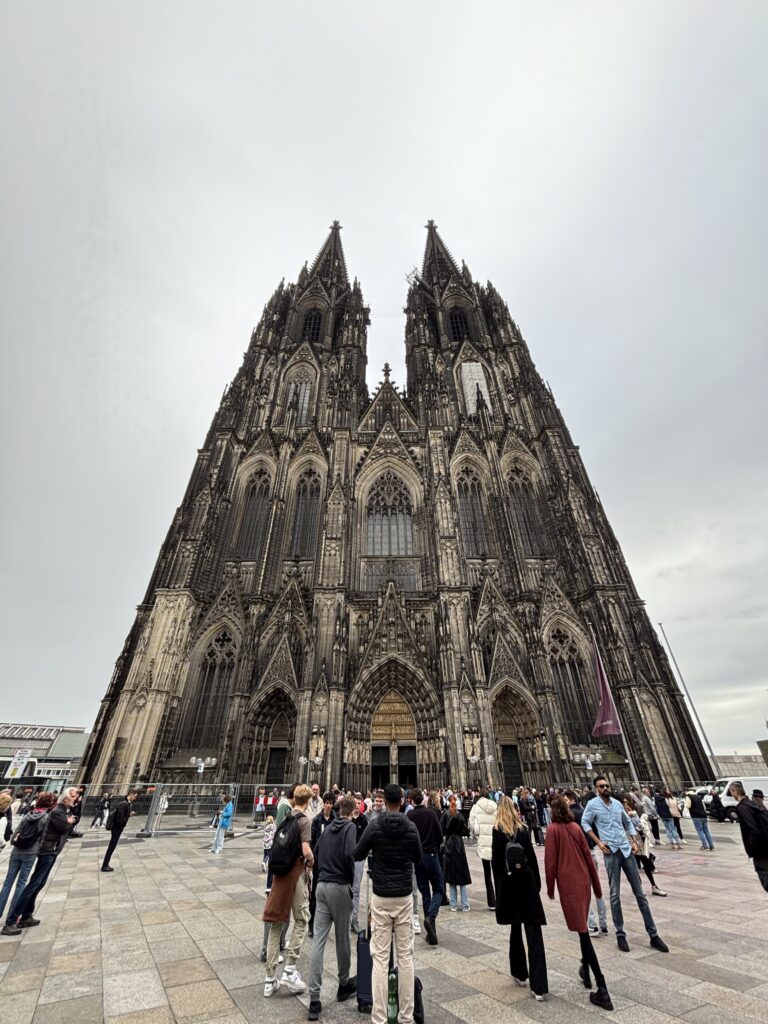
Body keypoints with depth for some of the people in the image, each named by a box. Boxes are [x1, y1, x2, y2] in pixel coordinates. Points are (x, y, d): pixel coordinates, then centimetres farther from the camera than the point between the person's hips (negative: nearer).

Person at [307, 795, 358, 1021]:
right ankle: (344, 984, 33)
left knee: (319, 940, 7)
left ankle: (314, 999, 6)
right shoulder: (350, 827, -11)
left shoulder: (327, 828, 8)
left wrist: (320, 877, 16)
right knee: (342, 938, 15)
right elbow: (349, 855, -23)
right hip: (340, 887, -5)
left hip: (322, 886, 5)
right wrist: (351, 879, -7)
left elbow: (315, 854, 12)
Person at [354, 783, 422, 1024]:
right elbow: (418, 859, 5)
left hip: (381, 897, -1)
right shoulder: (411, 827, -10)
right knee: (405, 956, 14)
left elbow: (357, 856, -2)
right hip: (404, 896, 2)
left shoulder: (374, 826, -14)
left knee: (380, 957, 6)